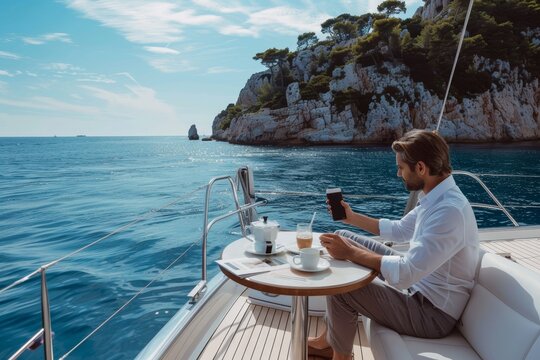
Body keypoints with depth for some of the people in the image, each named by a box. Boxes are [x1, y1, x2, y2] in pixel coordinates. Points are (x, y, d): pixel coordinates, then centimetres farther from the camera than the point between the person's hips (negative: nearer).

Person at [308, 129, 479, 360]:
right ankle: (332, 338, 15)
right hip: (419, 283, 9)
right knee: (344, 238, 5)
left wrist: (350, 253, -25)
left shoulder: (450, 211, -30)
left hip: (433, 311, -9)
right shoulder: (436, 197, 0)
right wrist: (352, 217, 13)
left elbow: (404, 274, -34)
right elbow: (400, 231, 16)